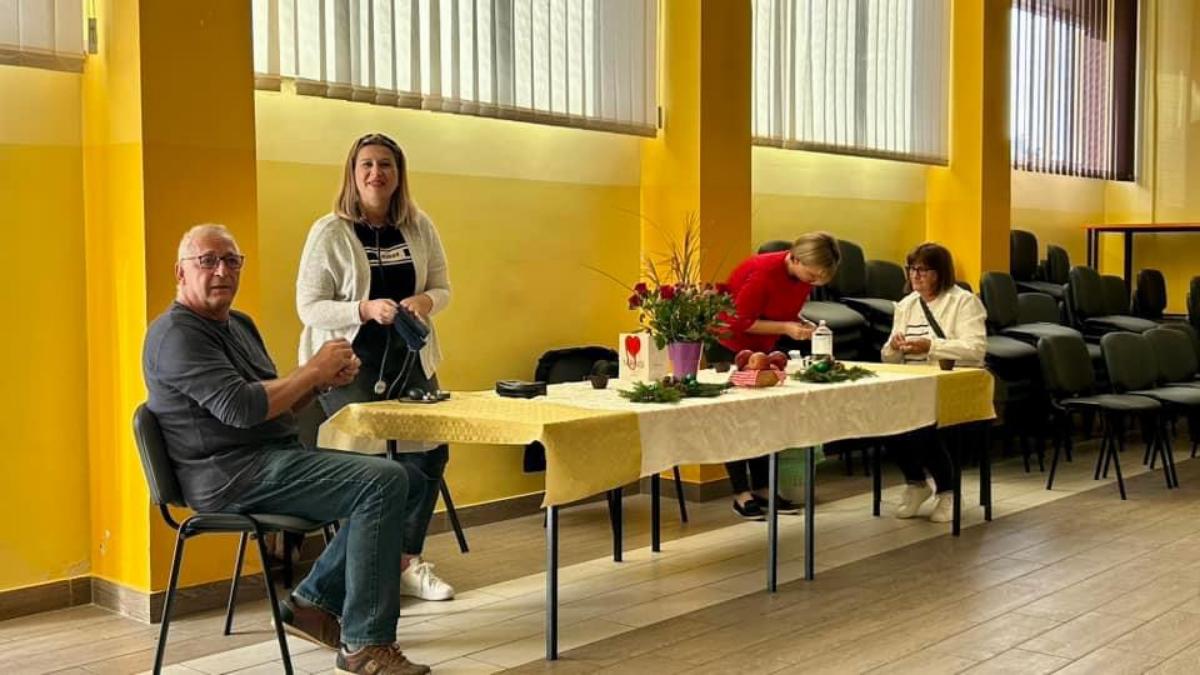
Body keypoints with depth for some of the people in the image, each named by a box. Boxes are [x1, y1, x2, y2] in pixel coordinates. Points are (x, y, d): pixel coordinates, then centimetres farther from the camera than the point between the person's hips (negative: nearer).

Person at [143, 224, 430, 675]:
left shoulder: (238, 324, 21)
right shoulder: (177, 334, -10)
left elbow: (278, 405, 21)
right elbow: (241, 408, -23)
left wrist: (324, 380, 2)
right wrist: (313, 370, -13)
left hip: (270, 460, 10)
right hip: (231, 475, -10)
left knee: (394, 480, 9)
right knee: (383, 484, -21)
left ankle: (314, 601, 12)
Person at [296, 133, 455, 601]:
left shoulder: (419, 228, 4)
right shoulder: (329, 233, -8)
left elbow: (442, 288, 11)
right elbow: (309, 307, -11)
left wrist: (426, 301, -13)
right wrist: (366, 309, -25)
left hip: (410, 359, 5)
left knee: (431, 452, -3)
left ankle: (408, 561, 16)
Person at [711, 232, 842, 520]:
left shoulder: (804, 276, -7)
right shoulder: (764, 272, -29)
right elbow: (741, 322, -26)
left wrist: (801, 324, -11)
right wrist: (786, 328, -30)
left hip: (761, 346, 7)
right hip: (729, 342, -7)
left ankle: (762, 488, 11)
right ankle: (741, 494, -2)